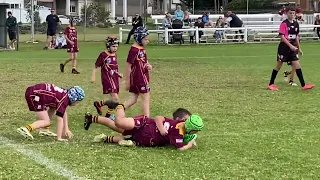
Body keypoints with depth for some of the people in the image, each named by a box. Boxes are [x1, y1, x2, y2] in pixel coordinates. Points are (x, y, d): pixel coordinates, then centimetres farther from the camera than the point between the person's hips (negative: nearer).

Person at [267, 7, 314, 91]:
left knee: (297, 65, -2)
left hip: (292, 47, 5)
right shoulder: (284, 24, -11)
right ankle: (271, 84, 13)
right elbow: (282, 36, -17)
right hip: (284, 46, -5)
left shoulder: (296, 24, 8)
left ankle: (303, 85, -4)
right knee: (279, 65, 1)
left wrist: (299, 48, 18)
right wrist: (290, 45, -23)